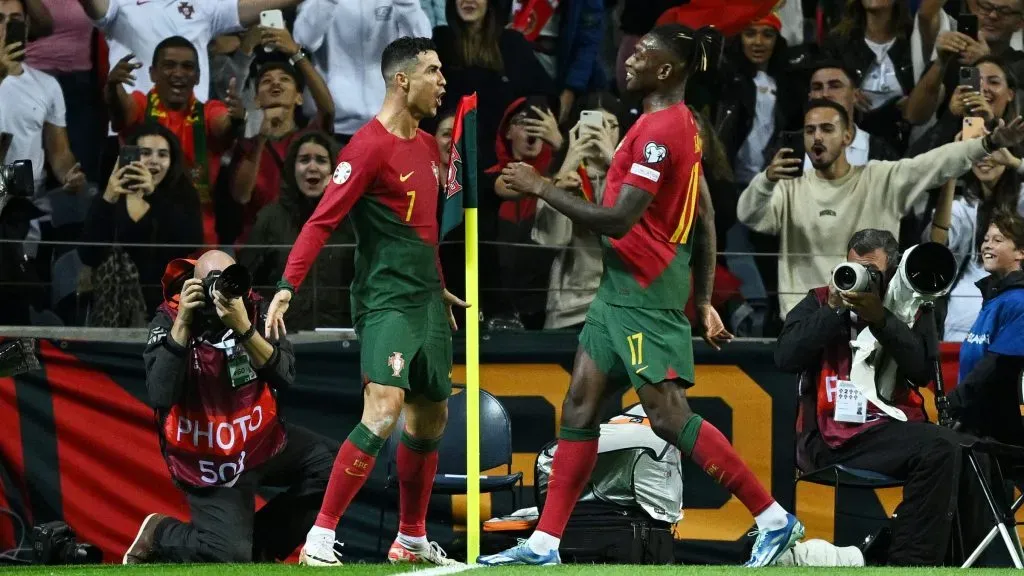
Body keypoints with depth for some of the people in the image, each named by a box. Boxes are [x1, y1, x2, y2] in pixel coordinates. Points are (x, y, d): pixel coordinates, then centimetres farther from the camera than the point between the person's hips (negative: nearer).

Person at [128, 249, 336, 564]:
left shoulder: (255, 310, -7)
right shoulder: (169, 320, -14)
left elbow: (285, 376, -18)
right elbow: (160, 396, -27)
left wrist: (244, 327, -32)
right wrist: (183, 322, -30)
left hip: (261, 441, 5)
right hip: (208, 462, -5)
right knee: (230, 555, -20)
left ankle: (260, 544, 3)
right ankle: (159, 533, 11)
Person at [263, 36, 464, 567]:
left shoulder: (427, 146, 13)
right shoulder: (370, 146, -14)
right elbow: (322, 221, -18)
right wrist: (287, 287, -26)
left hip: (426, 300, 9)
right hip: (386, 299, -9)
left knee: (431, 418, 13)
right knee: (384, 410, -22)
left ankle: (412, 539, 26)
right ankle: (320, 539, -21)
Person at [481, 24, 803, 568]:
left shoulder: (659, 131, -18)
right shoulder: (681, 125, 13)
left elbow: (618, 220, -23)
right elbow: (705, 222, 17)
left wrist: (542, 187, -15)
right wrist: (702, 299, 20)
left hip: (644, 293, -11)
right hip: (622, 288, 11)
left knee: (670, 418, -9)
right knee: (579, 410, 9)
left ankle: (774, 519, -4)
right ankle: (544, 545, 10)